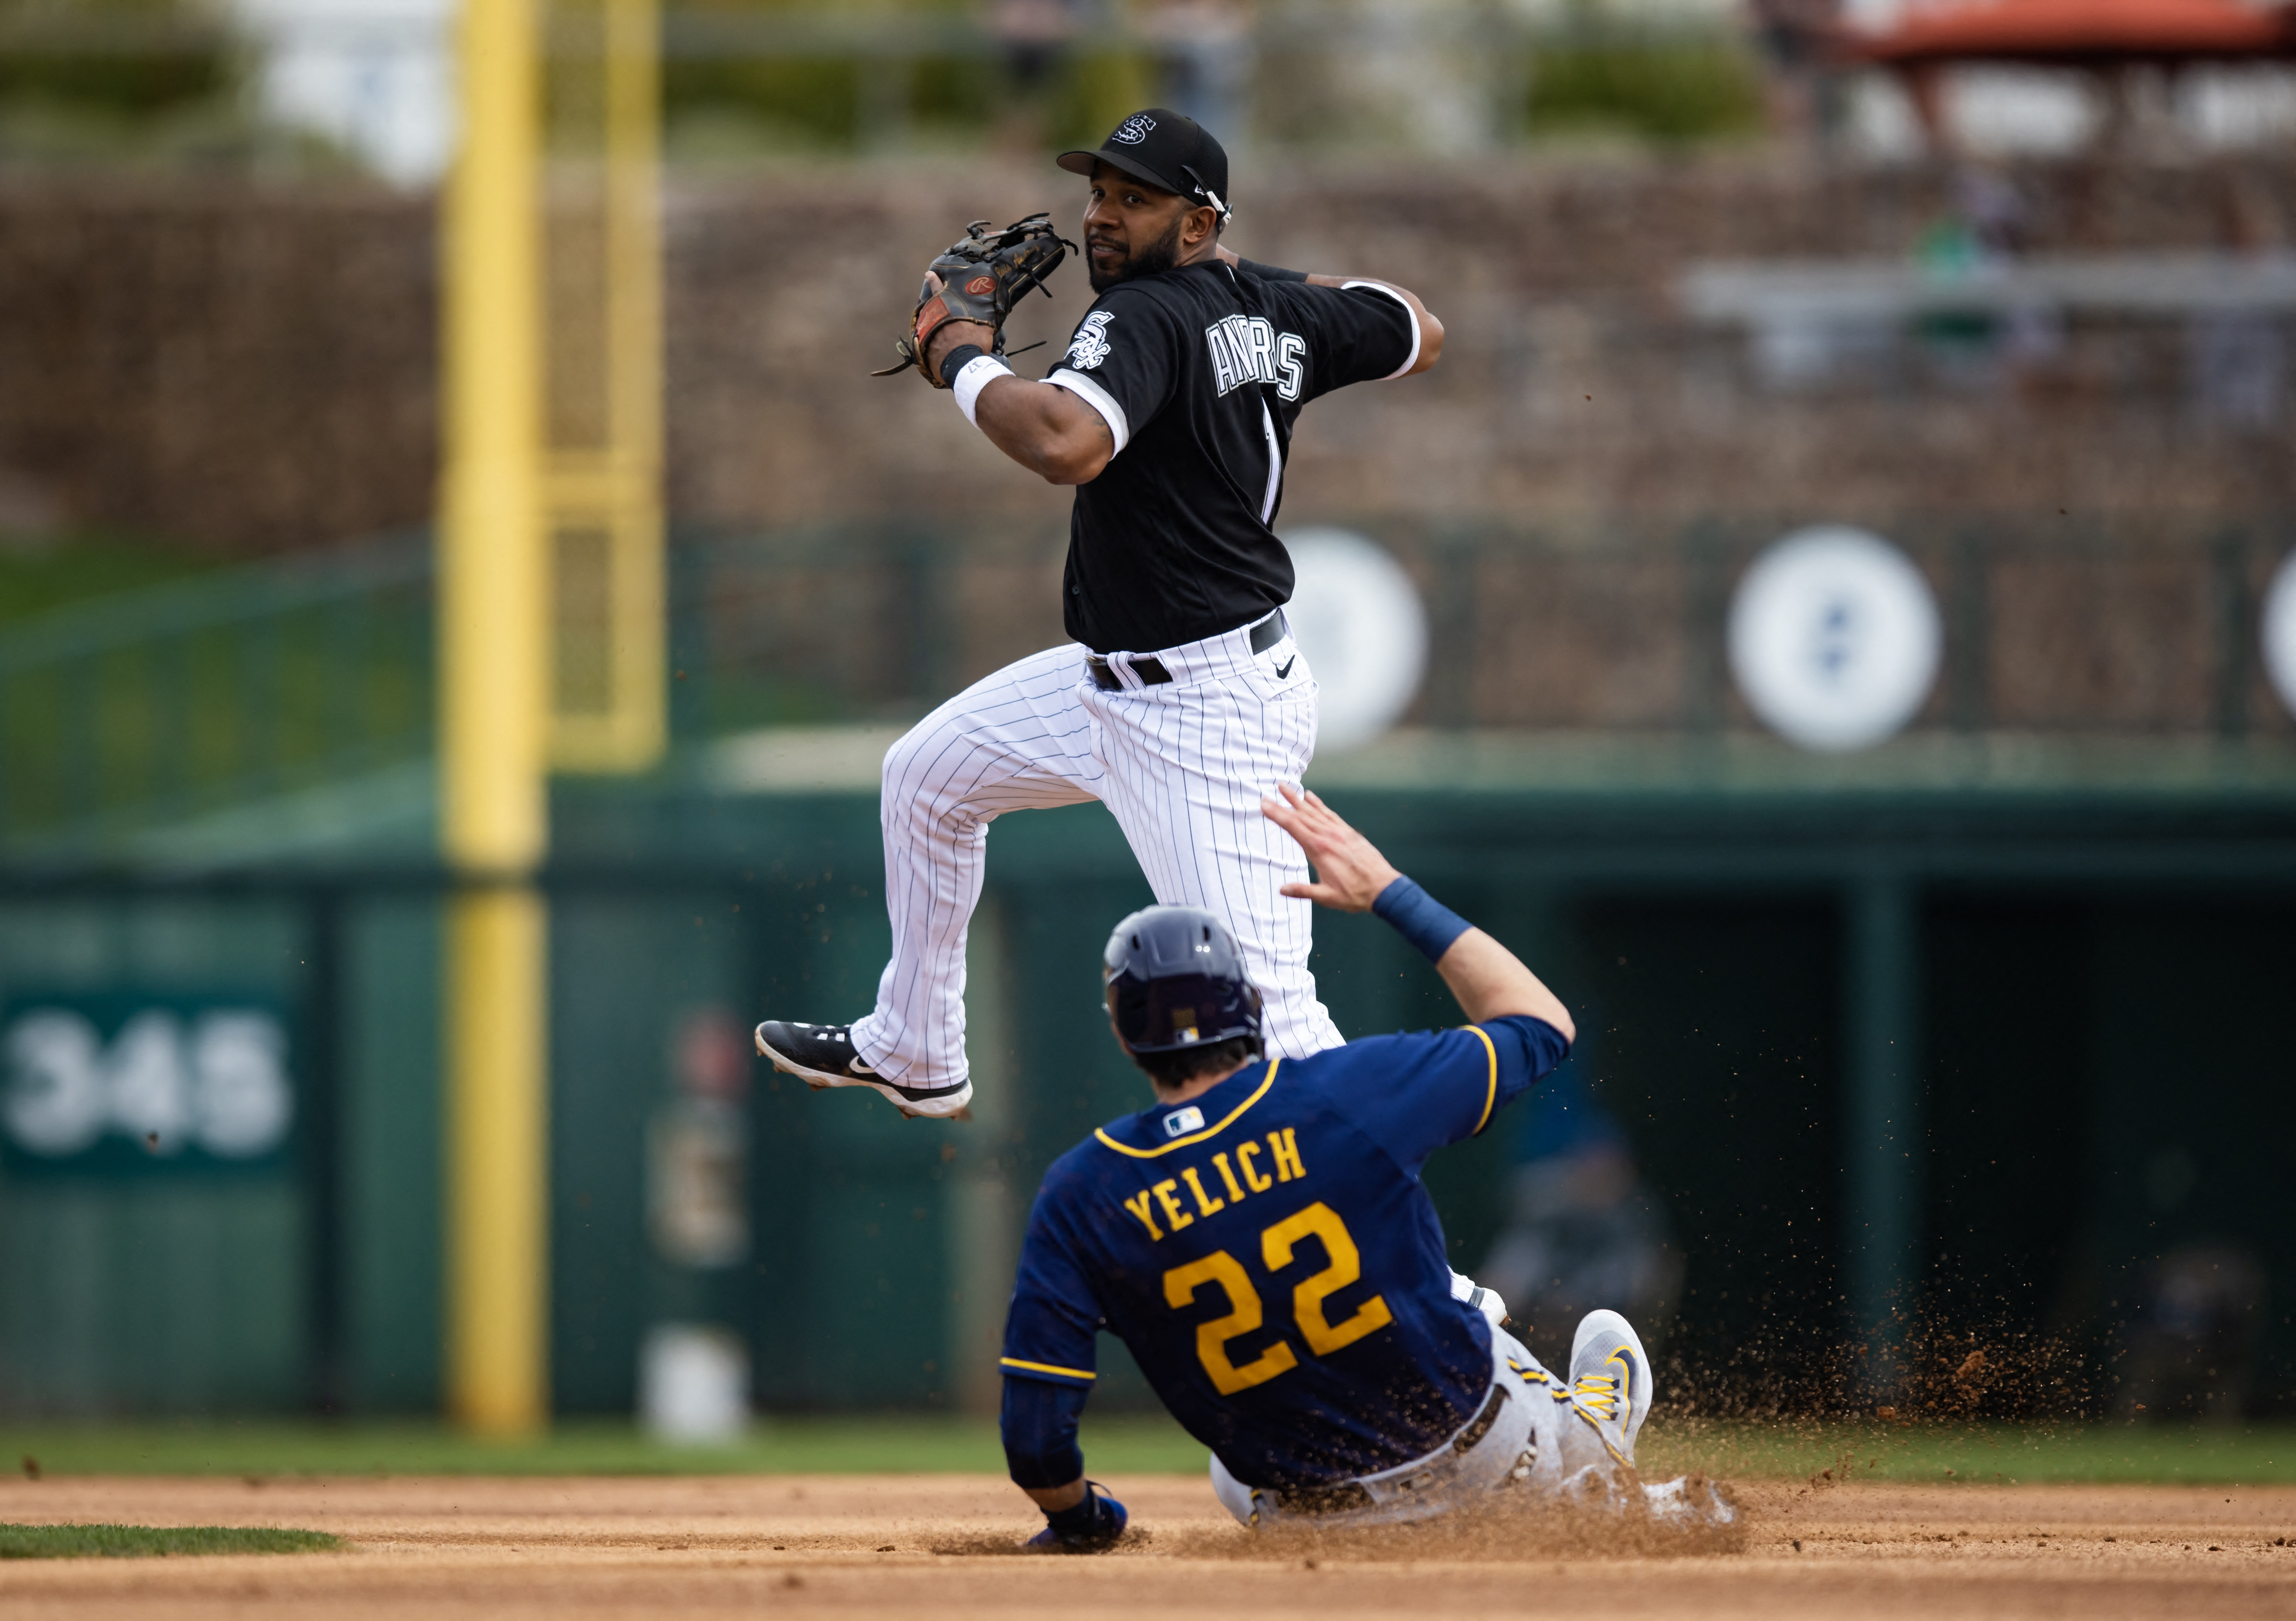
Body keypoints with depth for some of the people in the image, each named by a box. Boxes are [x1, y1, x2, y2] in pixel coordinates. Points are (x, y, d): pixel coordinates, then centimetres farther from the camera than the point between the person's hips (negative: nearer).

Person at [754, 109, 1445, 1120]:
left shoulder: (1145, 315, -22)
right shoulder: (1276, 310, 4)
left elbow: (1064, 443, -40)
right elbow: (1417, 333, 20)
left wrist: (963, 358, -21)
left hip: (1208, 721, -11)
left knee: (1265, 1012, -17)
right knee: (926, 775, 27)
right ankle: (913, 1056, 43)